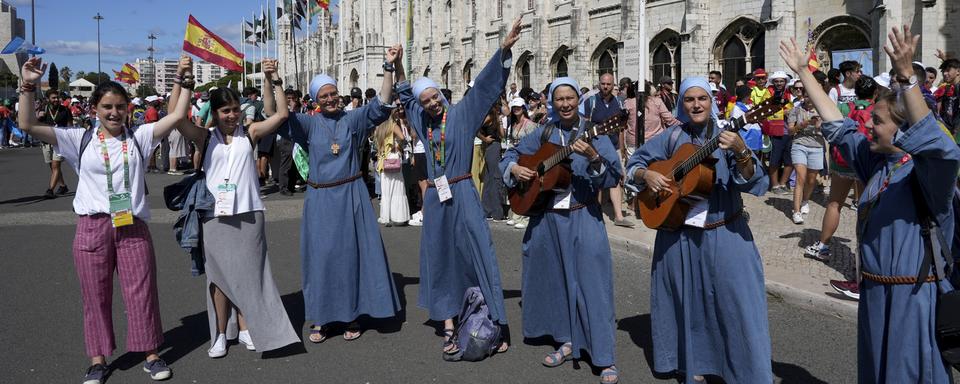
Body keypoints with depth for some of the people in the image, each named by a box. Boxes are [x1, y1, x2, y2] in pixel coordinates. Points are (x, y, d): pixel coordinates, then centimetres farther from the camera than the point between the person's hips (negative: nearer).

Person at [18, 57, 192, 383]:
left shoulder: (139, 137, 5)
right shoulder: (79, 139, 3)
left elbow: (178, 116, -2)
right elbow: (28, 126, -3)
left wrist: (186, 82, -8)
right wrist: (28, 86, -10)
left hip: (133, 226, 0)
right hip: (92, 227, 0)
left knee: (142, 292, 6)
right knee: (95, 296, 8)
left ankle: (151, 354, 19)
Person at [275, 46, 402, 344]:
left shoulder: (353, 119, 2)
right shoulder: (309, 124, 2)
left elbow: (381, 104, -8)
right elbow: (275, 114, -6)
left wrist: (389, 67, -18)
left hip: (351, 196, 0)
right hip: (320, 199, 0)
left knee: (353, 253, 5)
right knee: (321, 256, 4)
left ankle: (352, 314, 17)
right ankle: (320, 318, 14)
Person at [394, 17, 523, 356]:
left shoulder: (462, 113, -2)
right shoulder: (421, 120, 9)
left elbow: (486, 85, -10)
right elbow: (405, 94, 27)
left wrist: (504, 50, -20)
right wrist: (397, 64, 20)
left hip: (462, 194, -4)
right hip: (435, 198, 5)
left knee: (478, 254, -5)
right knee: (440, 259, 6)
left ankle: (496, 324, -1)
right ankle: (449, 326, 12)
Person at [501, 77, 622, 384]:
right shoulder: (543, 134, 7)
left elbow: (615, 176, -13)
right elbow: (511, 155, 17)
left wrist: (593, 157, -30)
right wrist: (514, 169, -4)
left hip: (583, 217, -4)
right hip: (546, 217, 5)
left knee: (591, 282, -8)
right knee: (554, 280, 13)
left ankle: (605, 358, -3)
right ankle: (567, 341, 30)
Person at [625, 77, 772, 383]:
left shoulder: (727, 136, -4)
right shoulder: (673, 137, 2)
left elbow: (752, 182, -16)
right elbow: (634, 164, 10)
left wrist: (740, 153, -34)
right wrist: (646, 175, -11)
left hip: (724, 235, -2)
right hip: (678, 235, 2)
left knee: (737, 303, -5)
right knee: (687, 302, 13)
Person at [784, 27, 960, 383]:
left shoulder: (927, 168, -16)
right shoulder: (876, 162, 6)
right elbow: (837, 125, 14)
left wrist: (906, 75, -48)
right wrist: (803, 71, 15)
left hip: (914, 299, -8)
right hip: (875, 293, 8)